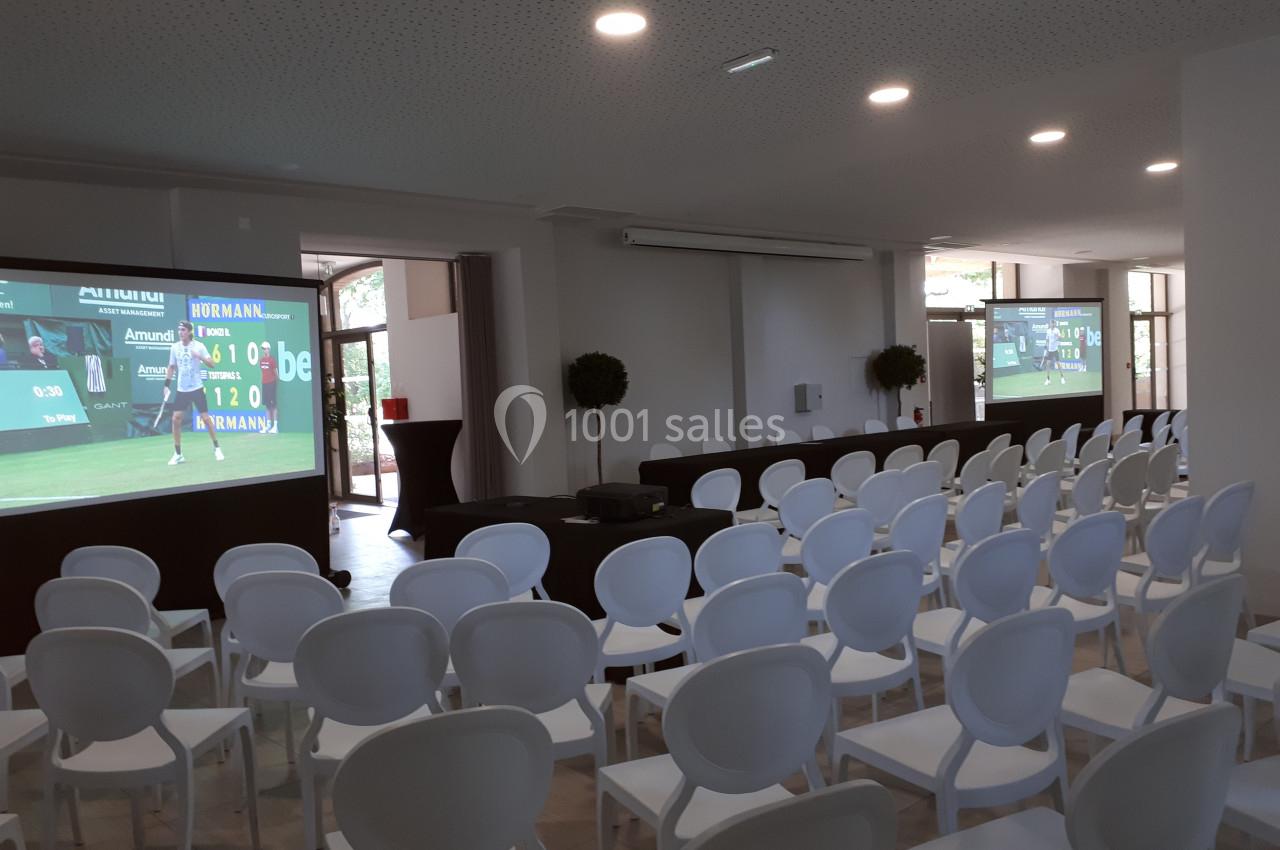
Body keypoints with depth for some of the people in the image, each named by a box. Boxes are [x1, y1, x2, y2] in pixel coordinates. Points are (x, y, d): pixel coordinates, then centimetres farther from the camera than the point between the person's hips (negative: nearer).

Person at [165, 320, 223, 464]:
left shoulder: (199, 346, -6)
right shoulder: (174, 347, 3)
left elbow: (212, 364, -11)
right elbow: (171, 367, 12)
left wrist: (200, 357, -28)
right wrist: (166, 385, 6)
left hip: (197, 388, -3)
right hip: (182, 390, 3)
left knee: (206, 418, -3)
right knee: (176, 419, -3)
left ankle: (216, 448, 13)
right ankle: (178, 454, 6)